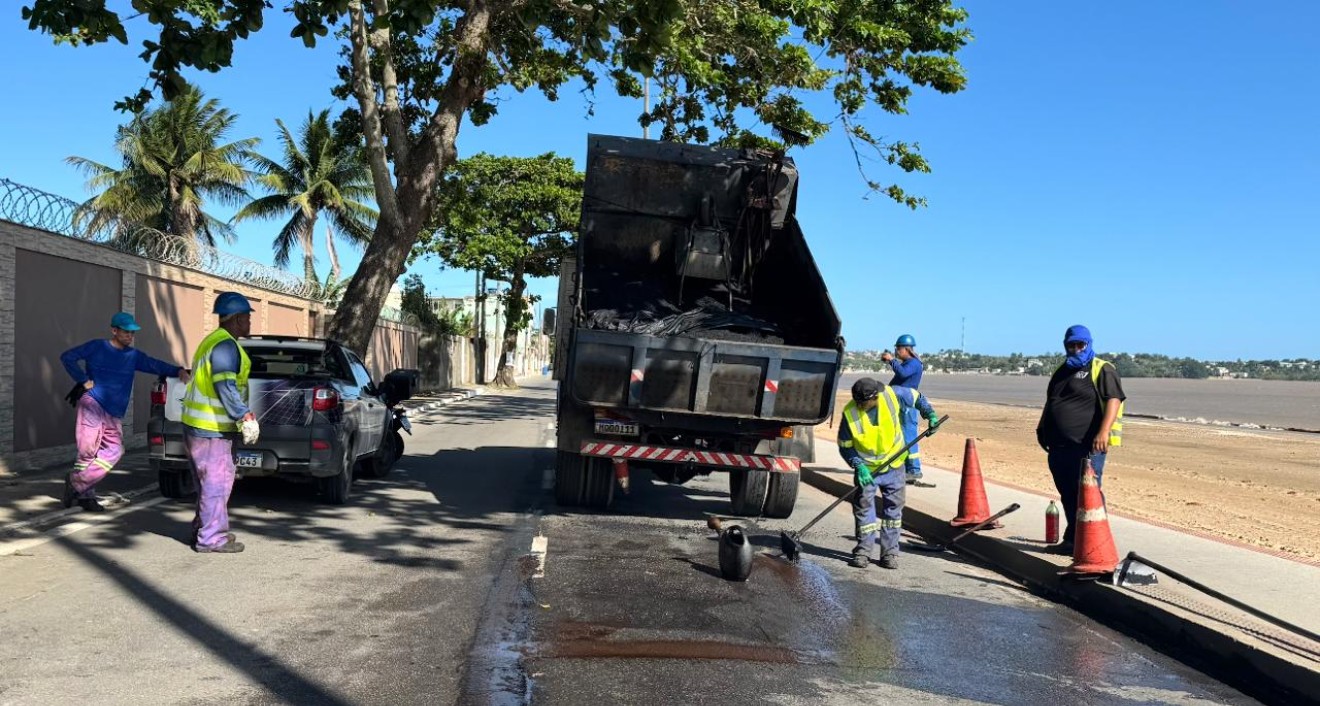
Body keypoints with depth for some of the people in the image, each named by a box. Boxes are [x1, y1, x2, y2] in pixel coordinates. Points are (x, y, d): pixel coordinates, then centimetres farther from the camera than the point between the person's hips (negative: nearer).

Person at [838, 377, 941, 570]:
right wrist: (858, 466, -25)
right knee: (863, 505, -3)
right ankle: (864, 550, 11)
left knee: (893, 507, 7)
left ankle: (890, 552, 17)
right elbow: (845, 446, -13)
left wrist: (930, 414, -13)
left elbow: (916, 397, 0)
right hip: (866, 466, -1)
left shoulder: (893, 395, -22)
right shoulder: (850, 413, -23)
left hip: (893, 464, 2)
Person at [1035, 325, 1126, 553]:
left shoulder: (1102, 370, -2)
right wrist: (1042, 428, 24)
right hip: (1059, 446, 7)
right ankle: (1072, 540, 20)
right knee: (1068, 495, 12)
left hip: (1087, 446, -7)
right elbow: (1051, 403, 30)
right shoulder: (1062, 371, 21)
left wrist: (1103, 432, -25)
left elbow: (1113, 400, -14)